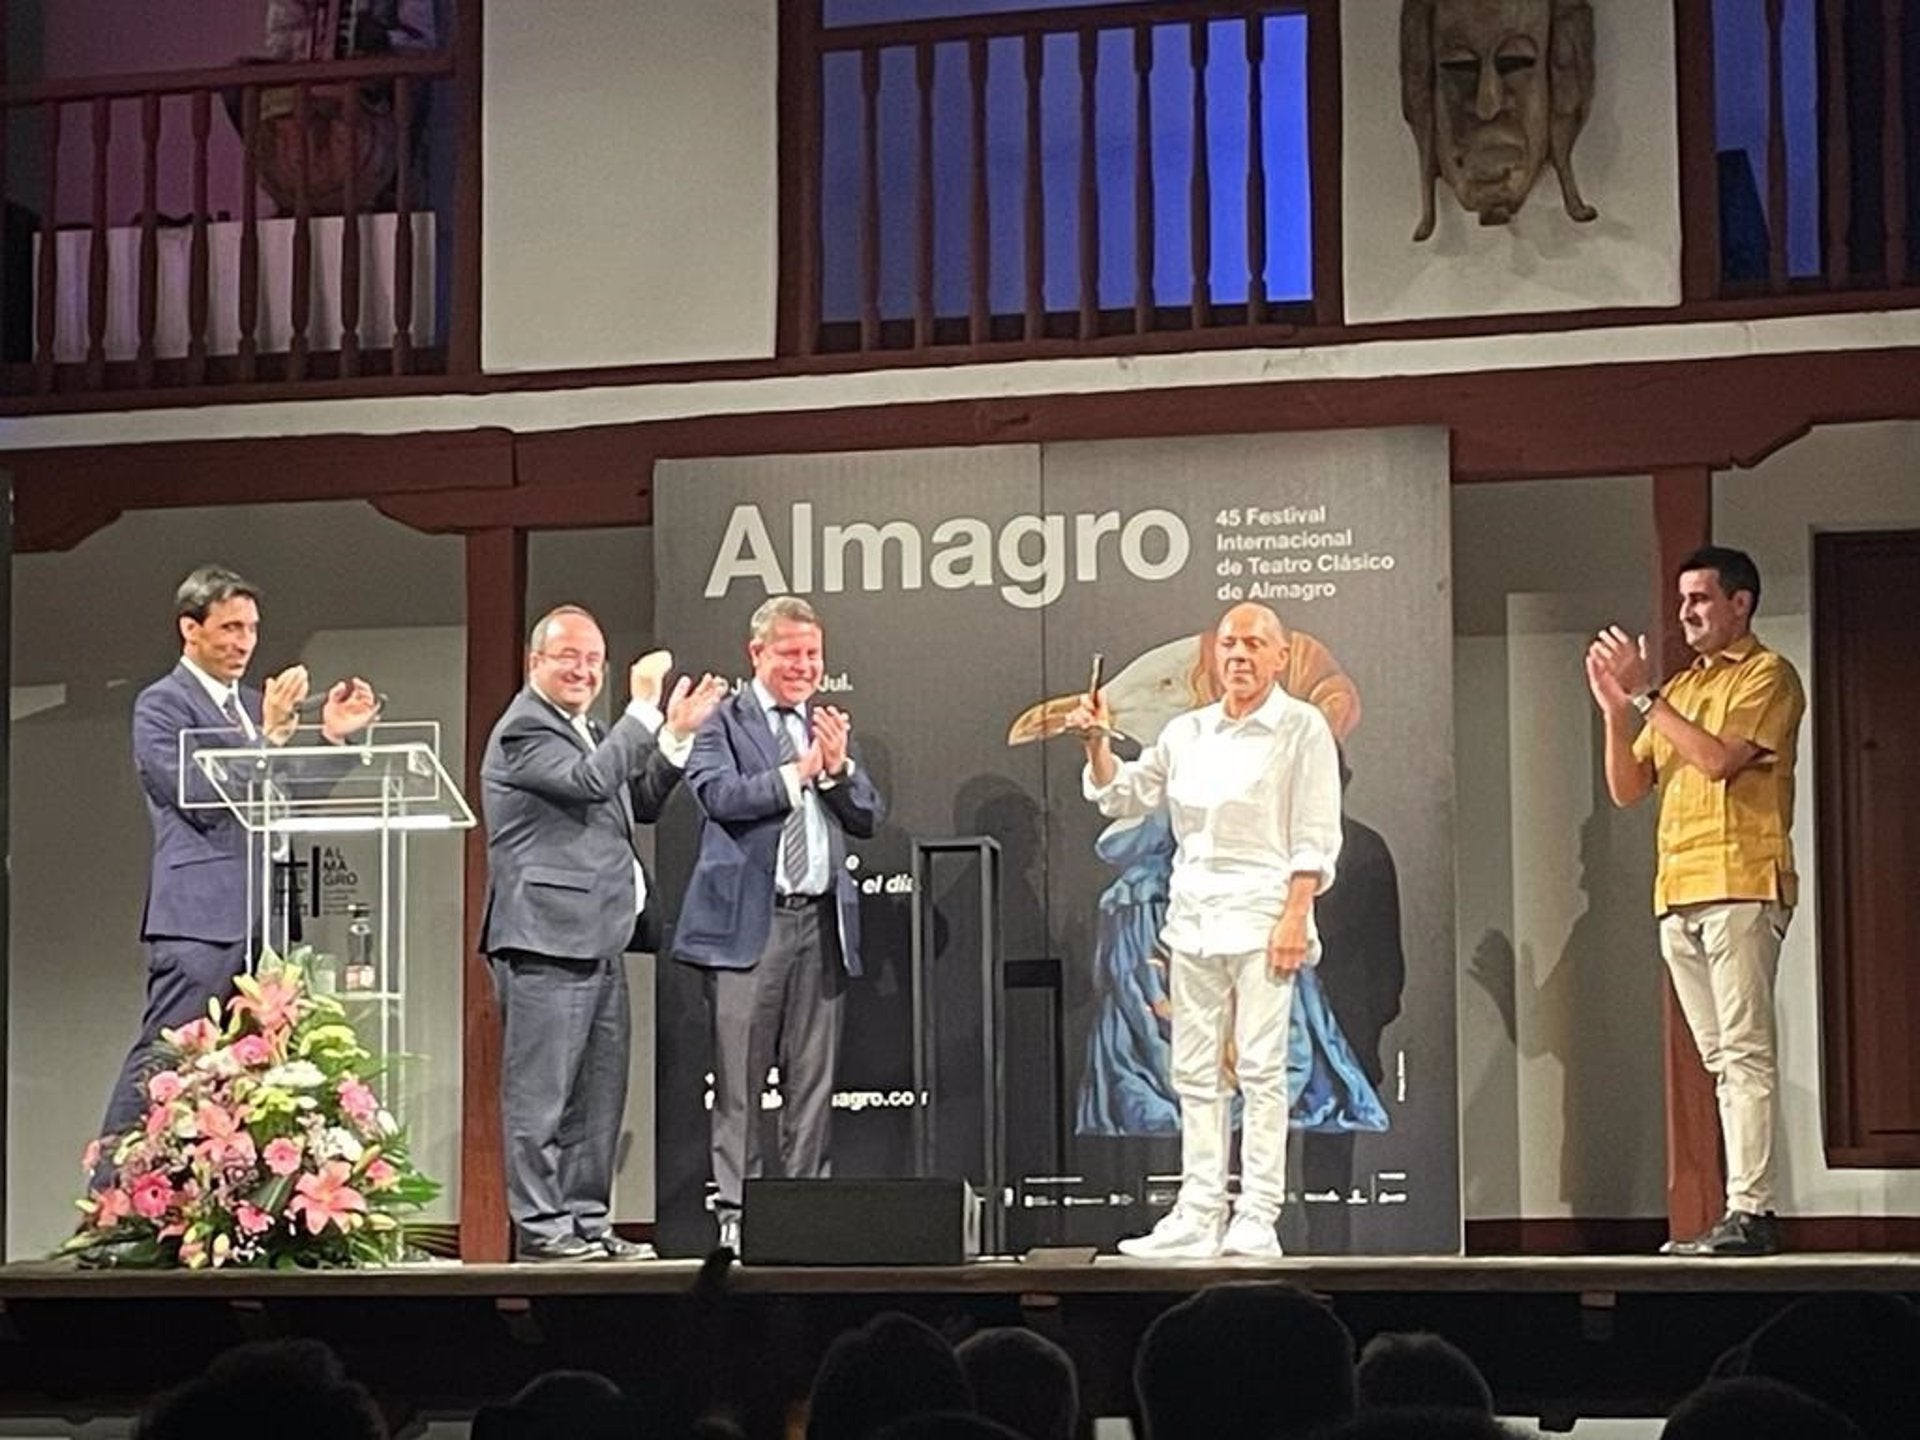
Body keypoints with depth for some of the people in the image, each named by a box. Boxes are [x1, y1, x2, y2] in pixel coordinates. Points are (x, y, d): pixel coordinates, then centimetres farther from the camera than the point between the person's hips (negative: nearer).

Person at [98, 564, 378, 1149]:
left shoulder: (254, 705, 20)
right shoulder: (160, 705, -3)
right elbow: (203, 799, -15)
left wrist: (333, 737, 7)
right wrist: (270, 734, -16)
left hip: (263, 915, 8)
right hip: (201, 915, -8)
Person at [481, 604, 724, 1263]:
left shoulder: (586, 730, 22)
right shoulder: (524, 729, -8)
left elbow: (639, 805, 26)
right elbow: (590, 780, -23)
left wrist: (676, 737, 14)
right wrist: (645, 708, -18)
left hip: (600, 940, 10)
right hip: (548, 938, -10)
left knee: (599, 1093, 12)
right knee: (541, 1092, -6)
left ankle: (588, 1221, 18)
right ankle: (541, 1227, -4)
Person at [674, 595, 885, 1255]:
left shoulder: (830, 726, 18)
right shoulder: (722, 721, 2)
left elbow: (868, 819, 13)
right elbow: (718, 793, -14)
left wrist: (840, 767, -5)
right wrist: (799, 772, -15)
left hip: (821, 921, 5)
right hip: (748, 921, -5)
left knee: (813, 1080, 6)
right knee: (739, 1081, -2)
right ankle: (737, 1214, 1)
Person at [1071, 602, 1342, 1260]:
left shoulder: (1302, 728, -1)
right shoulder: (1187, 731, 14)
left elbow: (1315, 835, -6)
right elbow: (1124, 794, 20)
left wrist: (1295, 915, -14)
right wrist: (1098, 742, 3)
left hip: (1262, 909, -6)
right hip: (1193, 911, 6)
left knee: (1260, 1066, -8)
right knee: (1195, 1070, 5)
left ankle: (1257, 1219, -6)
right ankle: (1198, 1216, 8)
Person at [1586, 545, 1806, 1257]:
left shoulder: (1767, 676, 1)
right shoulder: (1680, 689, 22)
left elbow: (1719, 758, -15)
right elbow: (1627, 789, 17)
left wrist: (1644, 695, -13)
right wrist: (1615, 709, 2)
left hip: (1741, 886, -8)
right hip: (1678, 893, 8)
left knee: (1744, 1053, -12)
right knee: (1722, 1061, 5)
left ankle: (1749, 1212, -16)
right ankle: (1746, 1214, 5)